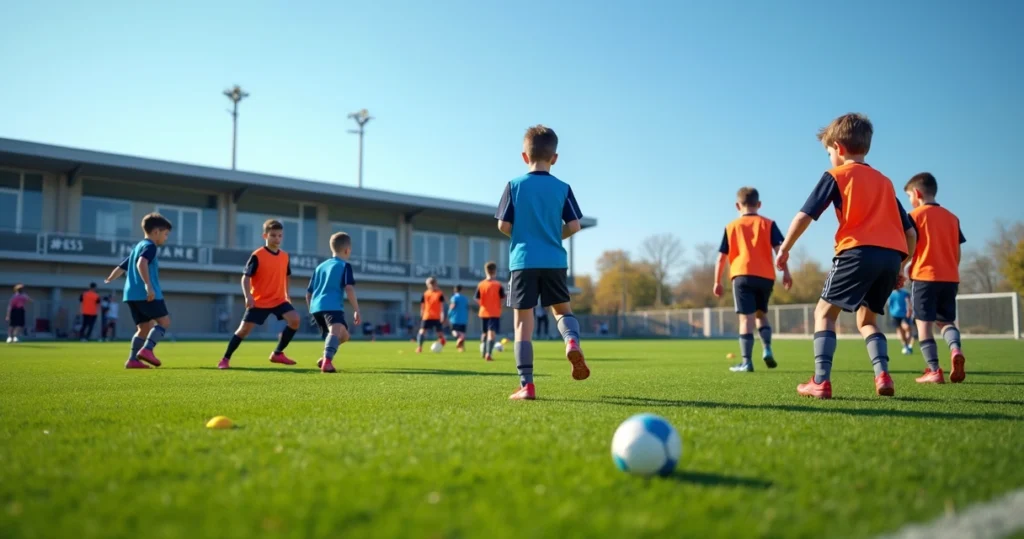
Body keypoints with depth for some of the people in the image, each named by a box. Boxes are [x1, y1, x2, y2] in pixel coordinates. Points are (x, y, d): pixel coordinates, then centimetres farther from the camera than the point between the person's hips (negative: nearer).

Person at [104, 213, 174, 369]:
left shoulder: (137, 247, 24)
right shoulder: (149, 246, -4)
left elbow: (121, 267, 31)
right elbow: (141, 263, -23)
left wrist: (109, 280, 46)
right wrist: (148, 285, -32)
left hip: (132, 294, 9)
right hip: (146, 294, -9)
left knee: (145, 327, 10)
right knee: (164, 321, -5)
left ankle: (133, 359, 2)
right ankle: (147, 349, -20)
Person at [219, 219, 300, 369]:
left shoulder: (285, 257, 4)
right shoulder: (257, 256, -12)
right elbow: (245, 277, -12)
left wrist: (287, 295, 17)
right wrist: (248, 296, -23)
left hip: (279, 300, 4)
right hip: (259, 301, -4)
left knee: (294, 320, -15)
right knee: (244, 329, -3)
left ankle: (277, 353, 1)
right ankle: (225, 359, 14)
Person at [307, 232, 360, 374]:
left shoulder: (320, 266, 26)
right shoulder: (344, 265, 6)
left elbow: (308, 293, 27)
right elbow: (349, 289, -8)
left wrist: (312, 311, 36)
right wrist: (356, 310, -6)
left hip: (316, 307, 8)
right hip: (332, 306, -8)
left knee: (344, 335, 26)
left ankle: (325, 359, 15)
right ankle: (327, 361, -55)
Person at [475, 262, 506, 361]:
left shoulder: (480, 284, -2)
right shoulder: (498, 285, -8)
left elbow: (476, 299, -2)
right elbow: (503, 298, -8)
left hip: (483, 313, 4)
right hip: (495, 313, -4)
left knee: (485, 333, 20)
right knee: (492, 333, -9)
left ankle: (483, 353, 31)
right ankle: (489, 353, -24)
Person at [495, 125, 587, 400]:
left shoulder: (515, 185, 0)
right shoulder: (563, 188, 3)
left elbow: (504, 226, -2)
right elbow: (574, 225, 0)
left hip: (523, 261, -1)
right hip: (554, 262, 1)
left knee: (523, 320, 3)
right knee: (562, 309, 20)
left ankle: (526, 384, 0)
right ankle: (572, 341, -13)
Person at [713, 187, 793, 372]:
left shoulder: (731, 227, 10)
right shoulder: (768, 224, 11)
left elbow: (721, 257, 7)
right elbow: (779, 249, -1)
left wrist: (717, 282, 10)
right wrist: (786, 272, 1)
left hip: (742, 275, -2)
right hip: (766, 276, 2)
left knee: (746, 317, -5)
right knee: (761, 313, 21)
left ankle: (746, 362, -9)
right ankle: (767, 349, 4)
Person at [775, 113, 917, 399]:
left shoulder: (836, 175, 9)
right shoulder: (885, 182, 26)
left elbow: (804, 215, 0)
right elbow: (910, 232, 23)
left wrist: (784, 249, 8)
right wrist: (900, 267, 29)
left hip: (858, 252, -6)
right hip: (892, 255, 6)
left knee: (825, 311, 6)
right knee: (866, 318, 20)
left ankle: (821, 381, -5)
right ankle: (882, 374, 0)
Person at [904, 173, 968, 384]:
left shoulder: (916, 215, -3)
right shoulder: (951, 217, 13)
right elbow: (957, 252, 13)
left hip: (925, 277, -5)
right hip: (950, 278, 5)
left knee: (924, 323, 0)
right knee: (946, 320, 16)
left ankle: (934, 371, -6)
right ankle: (955, 349, -14)